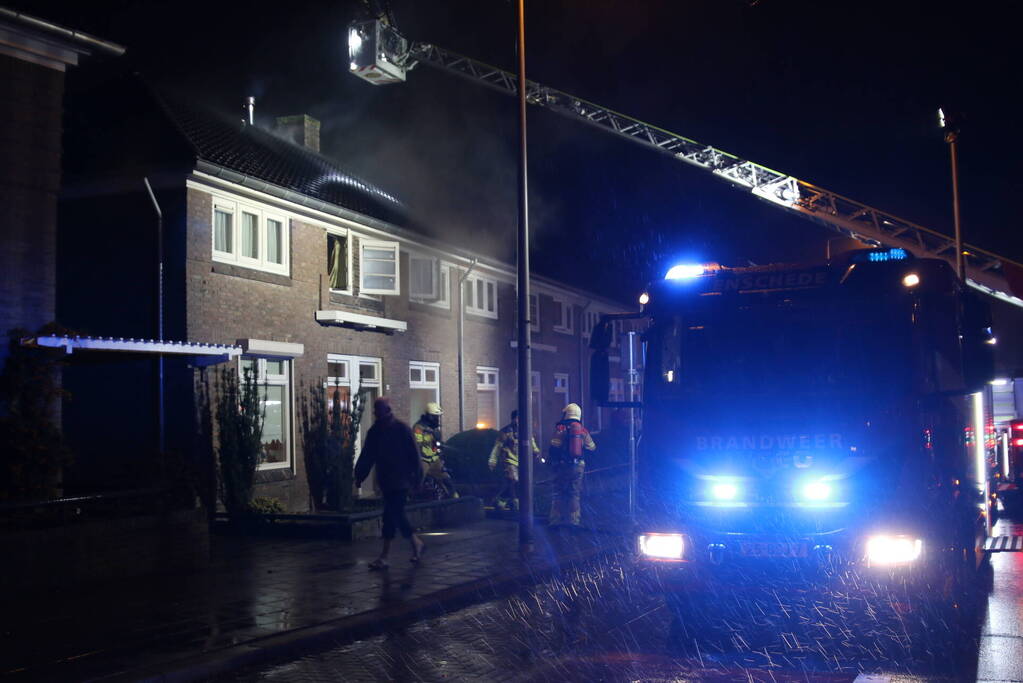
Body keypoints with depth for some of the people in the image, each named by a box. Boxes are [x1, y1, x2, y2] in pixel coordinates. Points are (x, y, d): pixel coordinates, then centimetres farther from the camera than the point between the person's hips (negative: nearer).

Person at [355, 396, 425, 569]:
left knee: (391, 516, -9)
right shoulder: (375, 431, 10)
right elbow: (367, 456, 13)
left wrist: (416, 476, -8)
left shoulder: (402, 429, -8)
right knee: (397, 515, 11)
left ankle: (384, 557, -8)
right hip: (386, 481, 7)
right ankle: (416, 543, 29)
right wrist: (359, 476, 8)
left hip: (399, 481, -7)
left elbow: (413, 455, -6)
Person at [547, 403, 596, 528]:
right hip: (578, 466, 3)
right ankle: (573, 519, 11)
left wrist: (552, 461, -1)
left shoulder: (561, 428, -8)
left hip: (563, 466, -3)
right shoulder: (583, 430, 3)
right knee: (574, 493, 11)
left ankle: (556, 519, 5)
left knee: (559, 493, 5)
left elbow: (554, 447, -12)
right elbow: (592, 447, 12)